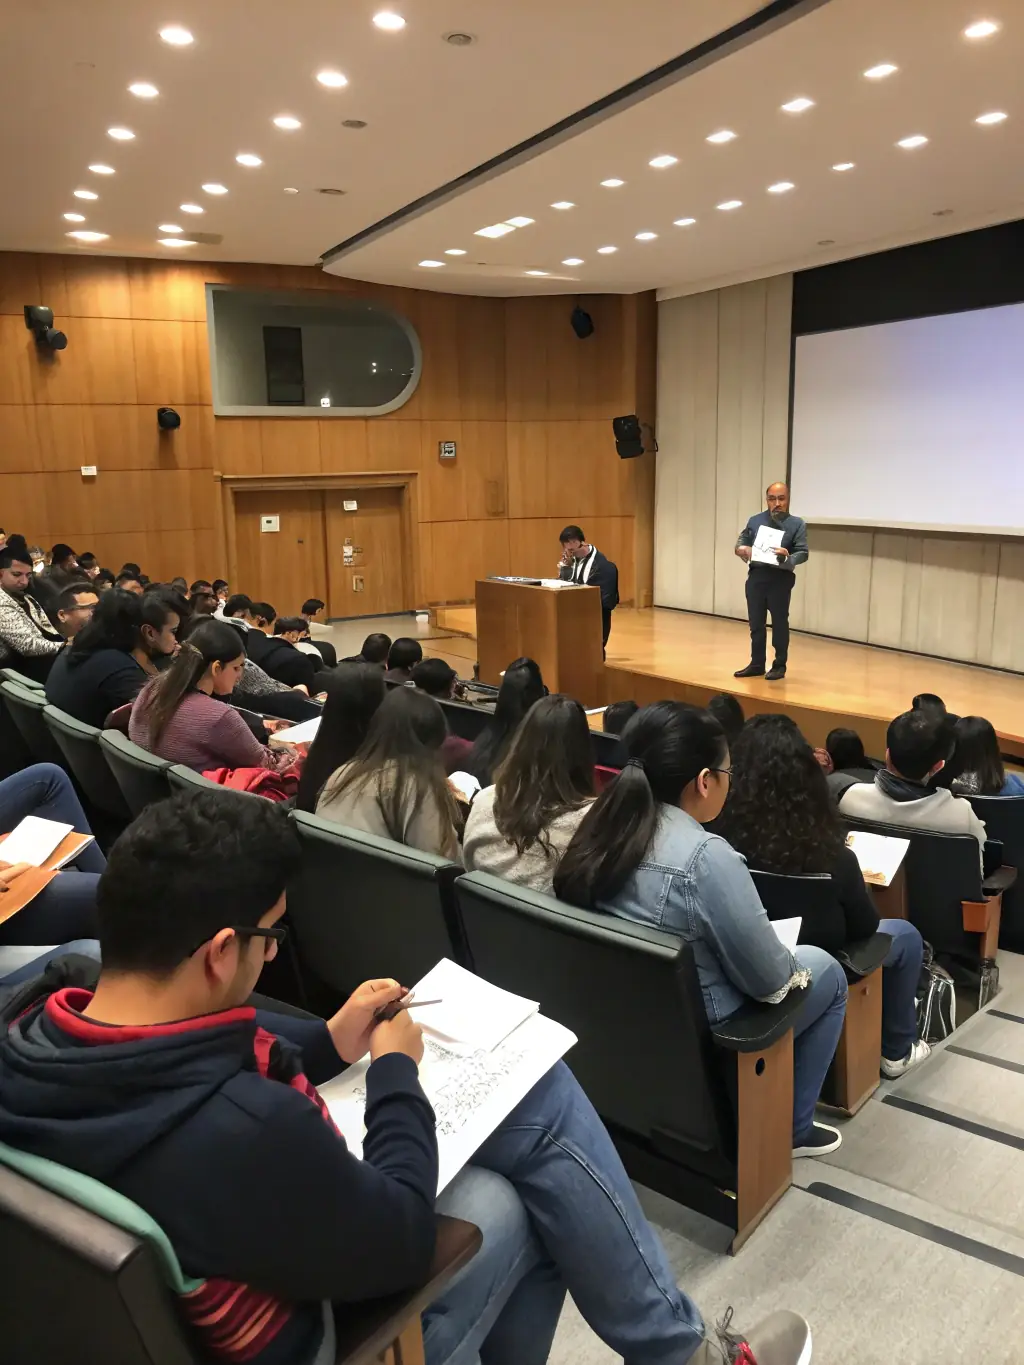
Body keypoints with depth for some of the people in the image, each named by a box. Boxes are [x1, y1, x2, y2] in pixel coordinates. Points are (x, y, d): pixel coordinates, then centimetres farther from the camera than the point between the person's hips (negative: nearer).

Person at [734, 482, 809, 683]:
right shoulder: (755, 521, 12)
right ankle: (757, 664, 20)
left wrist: (788, 558, -27)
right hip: (755, 576, 4)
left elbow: (803, 553, -6)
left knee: (779, 623, 3)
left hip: (780, 579, -4)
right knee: (756, 623, 9)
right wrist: (742, 549, -8)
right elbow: (741, 542, 16)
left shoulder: (797, 524, 0)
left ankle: (779, 665, 14)